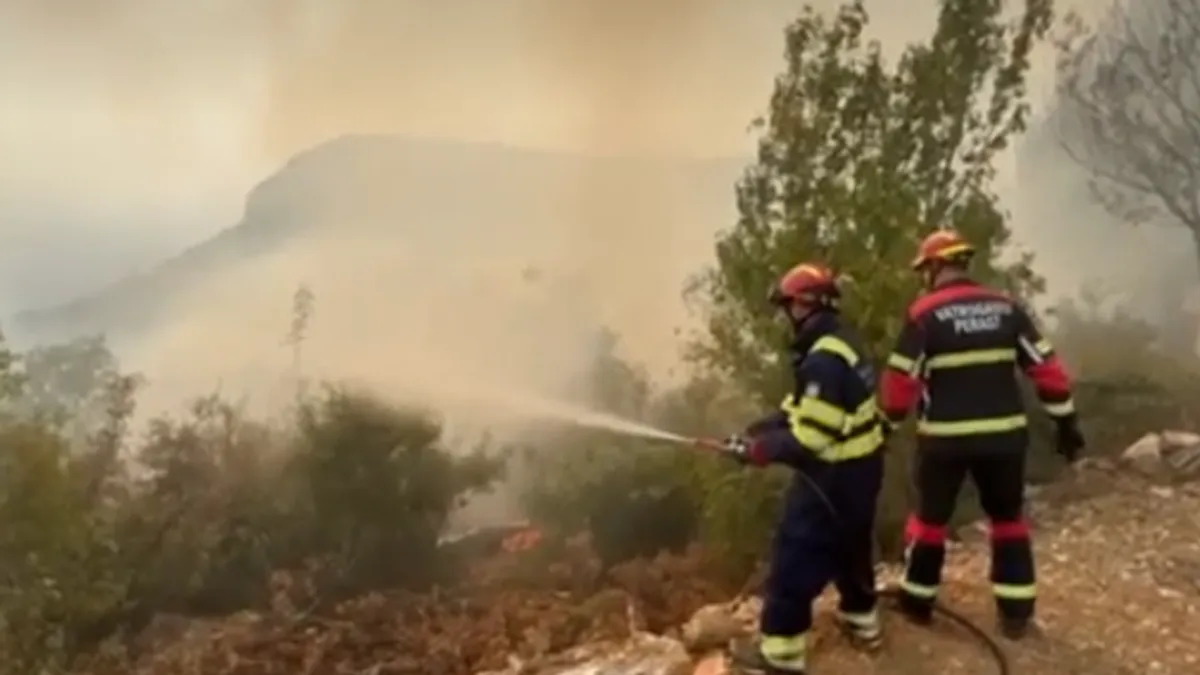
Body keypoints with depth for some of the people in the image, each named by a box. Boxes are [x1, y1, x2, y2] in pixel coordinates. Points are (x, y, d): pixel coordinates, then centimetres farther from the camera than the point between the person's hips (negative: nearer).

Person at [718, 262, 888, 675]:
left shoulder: (824, 361, -27)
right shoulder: (840, 345, 8)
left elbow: (811, 436, -27)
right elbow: (801, 409, 12)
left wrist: (762, 448, -16)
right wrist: (757, 431, 3)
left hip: (834, 474, -10)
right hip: (859, 467, 10)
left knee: (796, 555, -3)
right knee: (850, 545, 25)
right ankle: (861, 619, 41)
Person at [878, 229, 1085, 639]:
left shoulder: (924, 313, -7)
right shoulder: (1006, 307, 4)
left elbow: (901, 378, -8)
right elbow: (1045, 366, 4)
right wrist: (1066, 421, 10)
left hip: (946, 436, -3)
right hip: (1004, 433, 3)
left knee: (931, 516, 15)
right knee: (1008, 516, 18)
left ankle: (917, 601, 25)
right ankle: (1016, 612, 20)